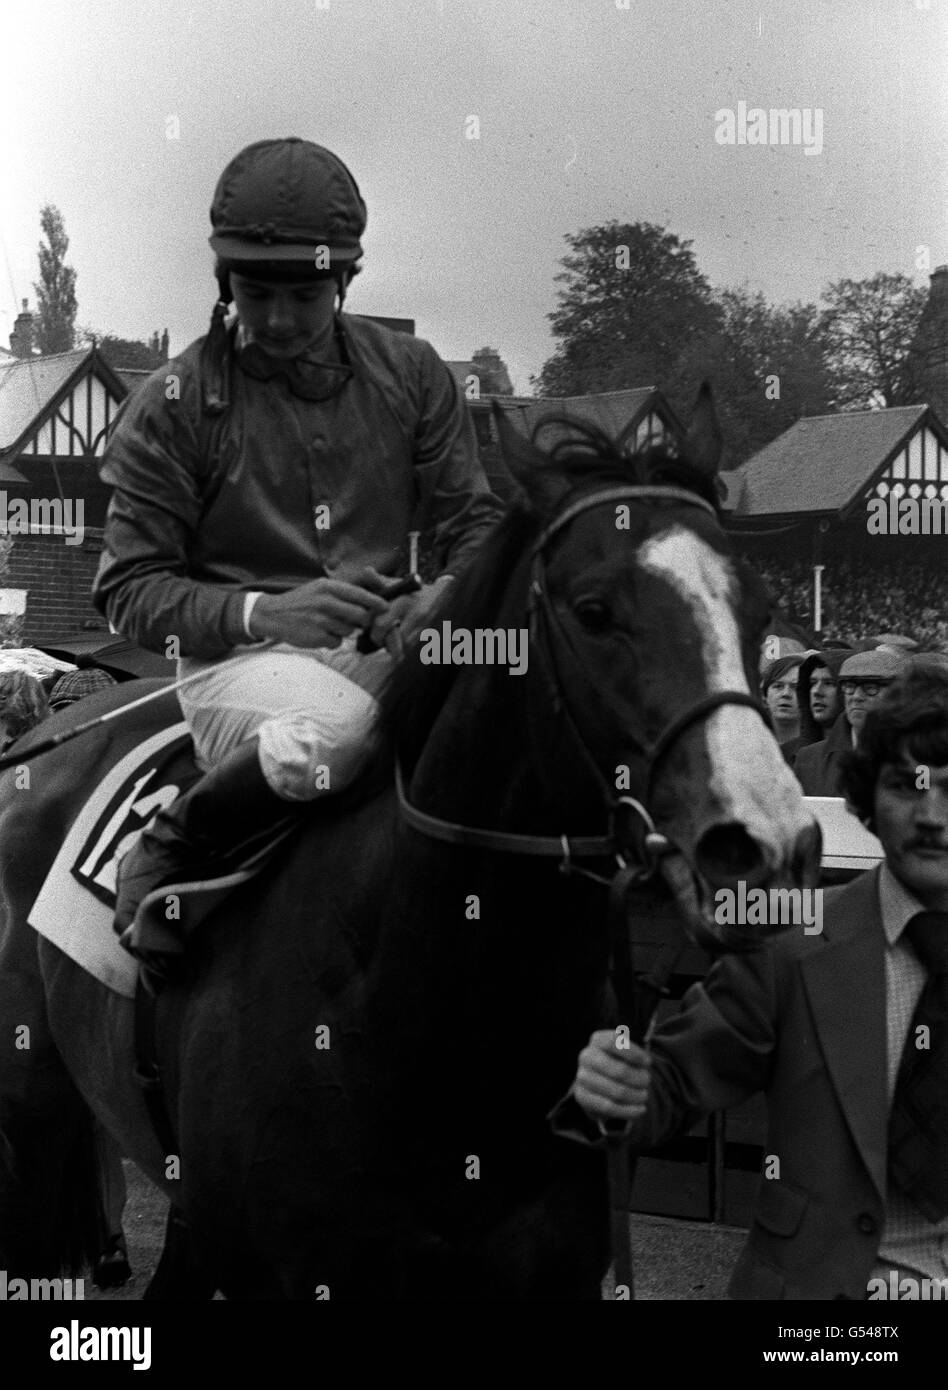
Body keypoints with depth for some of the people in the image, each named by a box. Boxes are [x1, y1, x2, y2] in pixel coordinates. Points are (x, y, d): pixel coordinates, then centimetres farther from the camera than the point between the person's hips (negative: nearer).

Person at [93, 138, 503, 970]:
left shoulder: (411, 374, 11)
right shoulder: (172, 407, 0)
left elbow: (474, 520, 13)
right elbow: (130, 590, -2)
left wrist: (450, 592, -12)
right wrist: (261, 612, -20)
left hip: (383, 642, 4)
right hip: (240, 656, -4)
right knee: (327, 734, -40)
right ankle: (163, 857, -12)